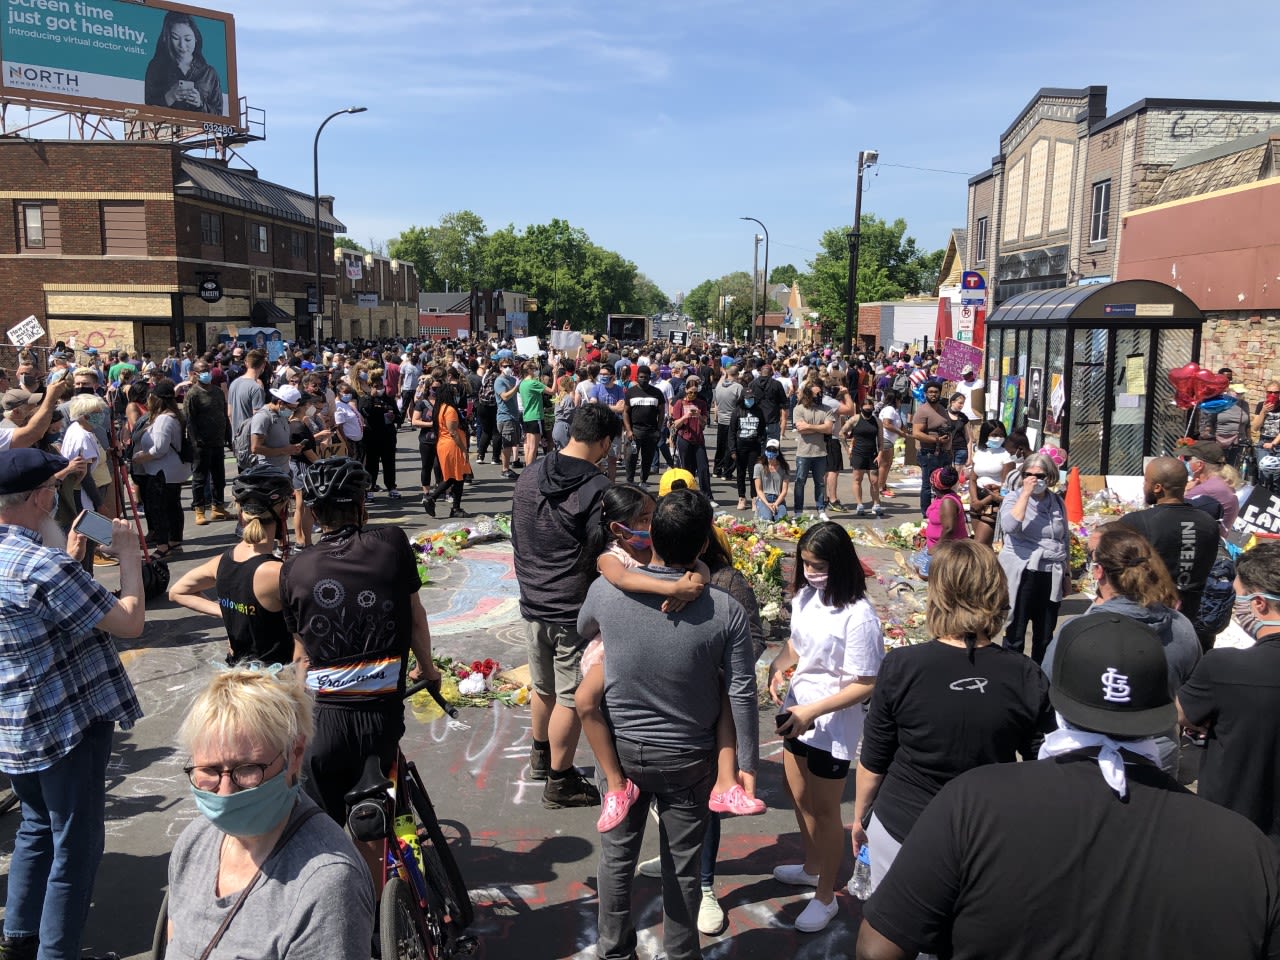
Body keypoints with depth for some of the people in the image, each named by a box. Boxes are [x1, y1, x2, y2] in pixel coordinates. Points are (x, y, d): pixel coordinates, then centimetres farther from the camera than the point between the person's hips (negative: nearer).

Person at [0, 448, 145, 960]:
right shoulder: (44, 566, -27)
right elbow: (129, 622, -22)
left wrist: (71, 560, 11)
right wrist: (129, 553, -11)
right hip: (66, 725, -9)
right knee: (75, 847, 6)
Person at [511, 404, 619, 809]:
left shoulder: (528, 477, 3)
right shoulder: (597, 488, -19)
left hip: (533, 602, 7)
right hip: (575, 609, -7)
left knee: (543, 687, 24)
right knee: (571, 698, 7)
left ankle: (540, 756, 43)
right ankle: (560, 782, 19)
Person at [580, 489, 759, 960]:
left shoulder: (606, 590, -17)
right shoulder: (727, 612, -21)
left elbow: (581, 630, 7)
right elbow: (742, 695, -13)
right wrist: (747, 764, 0)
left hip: (621, 750, 1)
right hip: (688, 760, -1)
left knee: (617, 855, 21)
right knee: (682, 865, 17)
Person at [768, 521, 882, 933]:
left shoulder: (858, 616, -26)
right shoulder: (805, 596, -5)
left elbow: (865, 685, -22)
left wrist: (811, 712, -24)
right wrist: (778, 666, -8)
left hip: (832, 724, -7)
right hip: (797, 713, 7)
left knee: (825, 810, 10)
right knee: (800, 797, 24)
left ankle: (825, 897, 31)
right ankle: (812, 867, 49)